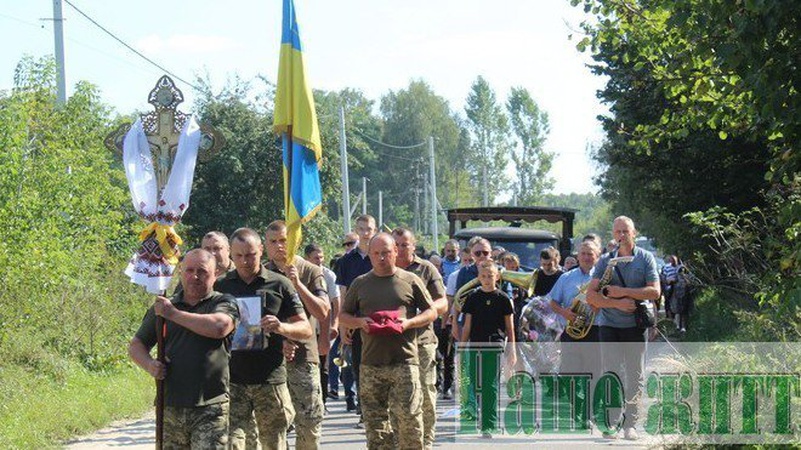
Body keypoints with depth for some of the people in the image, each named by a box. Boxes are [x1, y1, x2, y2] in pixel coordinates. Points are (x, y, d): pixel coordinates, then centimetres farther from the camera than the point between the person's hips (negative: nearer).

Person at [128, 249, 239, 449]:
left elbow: (219, 327, -19)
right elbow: (136, 345, 20)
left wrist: (174, 314, -10)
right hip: (170, 407, 4)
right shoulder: (162, 307, 16)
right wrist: (149, 364, -4)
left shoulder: (224, 303, 4)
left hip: (210, 408, -4)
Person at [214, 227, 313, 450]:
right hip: (232, 380, 0)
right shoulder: (220, 287, 9)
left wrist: (282, 327, -17)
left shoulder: (279, 285, 5)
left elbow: (306, 330, 5)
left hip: (271, 379, 0)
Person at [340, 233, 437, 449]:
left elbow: (431, 312, 11)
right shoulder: (360, 284, 14)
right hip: (371, 363, 2)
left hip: (404, 360, -2)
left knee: (409, 415, -10)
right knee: (375, 421, 3)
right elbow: (343, 316, 18)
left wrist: (408, 323, -7)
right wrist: (360, 322, -4)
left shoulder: (410, 281, 8)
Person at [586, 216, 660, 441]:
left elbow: (654, 291, -6)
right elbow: (591, 296, 1)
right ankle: (611, 423, -1)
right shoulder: (605, 261, 7)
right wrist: (617, 303, -13)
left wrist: (622, 292, -12)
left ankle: (630, 424, 7)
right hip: (609, 325, 0)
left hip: (636, 324, 0)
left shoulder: (645, 258, 4)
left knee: (635, 376, 2)